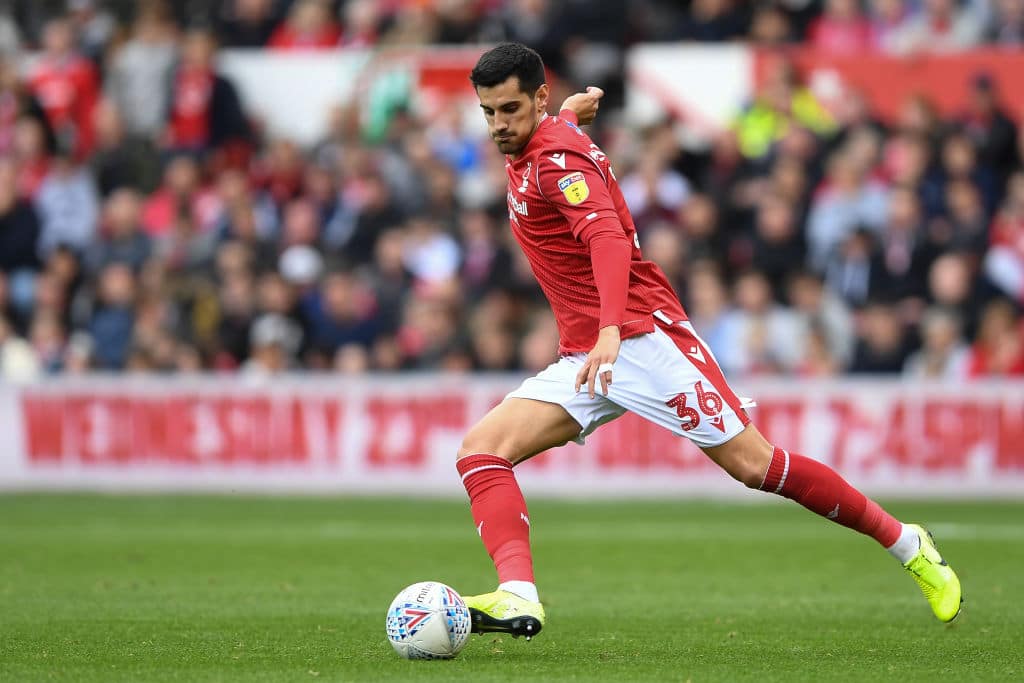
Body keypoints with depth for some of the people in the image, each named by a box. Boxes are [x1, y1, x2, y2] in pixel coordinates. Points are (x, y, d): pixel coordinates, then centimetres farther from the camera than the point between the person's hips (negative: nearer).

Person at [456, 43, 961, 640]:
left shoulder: (556, 158, -15)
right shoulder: (529, 149, 12)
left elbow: (609, 238, -31)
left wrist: (610, 330, -42)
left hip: (641, 336, -9)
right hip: (583, 357, 9)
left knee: (753, 464, -10)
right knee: (480, 450, -10)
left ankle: (908, 544, 5)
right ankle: (518, 597, -27)